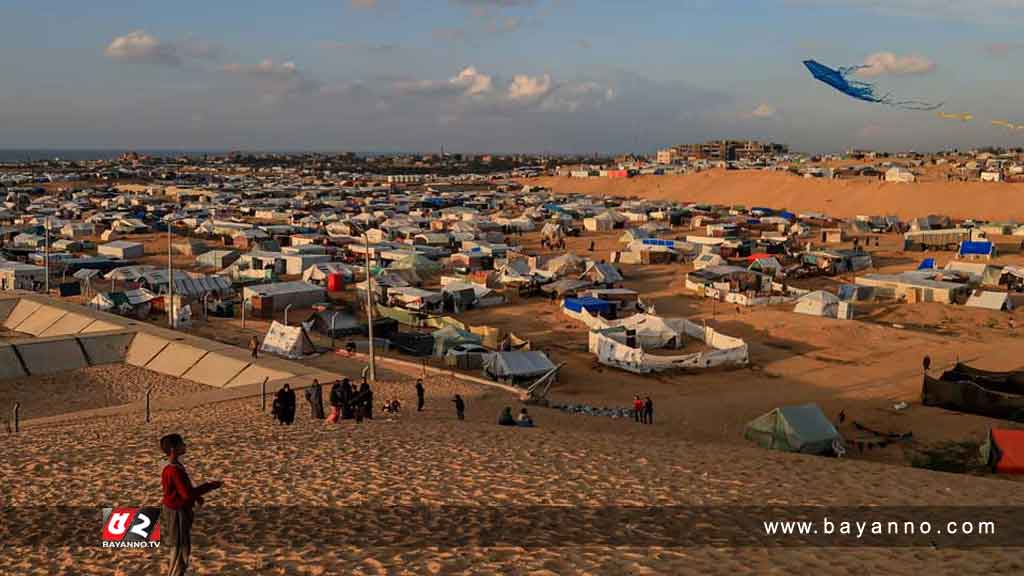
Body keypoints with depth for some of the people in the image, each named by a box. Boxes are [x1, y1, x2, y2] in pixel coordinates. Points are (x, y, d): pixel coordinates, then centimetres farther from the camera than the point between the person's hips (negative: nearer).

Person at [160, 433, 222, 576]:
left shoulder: (176, 466, 5)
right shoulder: (174, 470, -28)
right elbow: (187, 493, -29)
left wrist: (197, 497, 8)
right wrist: (210, 486, -22)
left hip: (180, 511, 10)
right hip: (176, 514, -10)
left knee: (183, 548, 21)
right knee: (180, 550, 0)